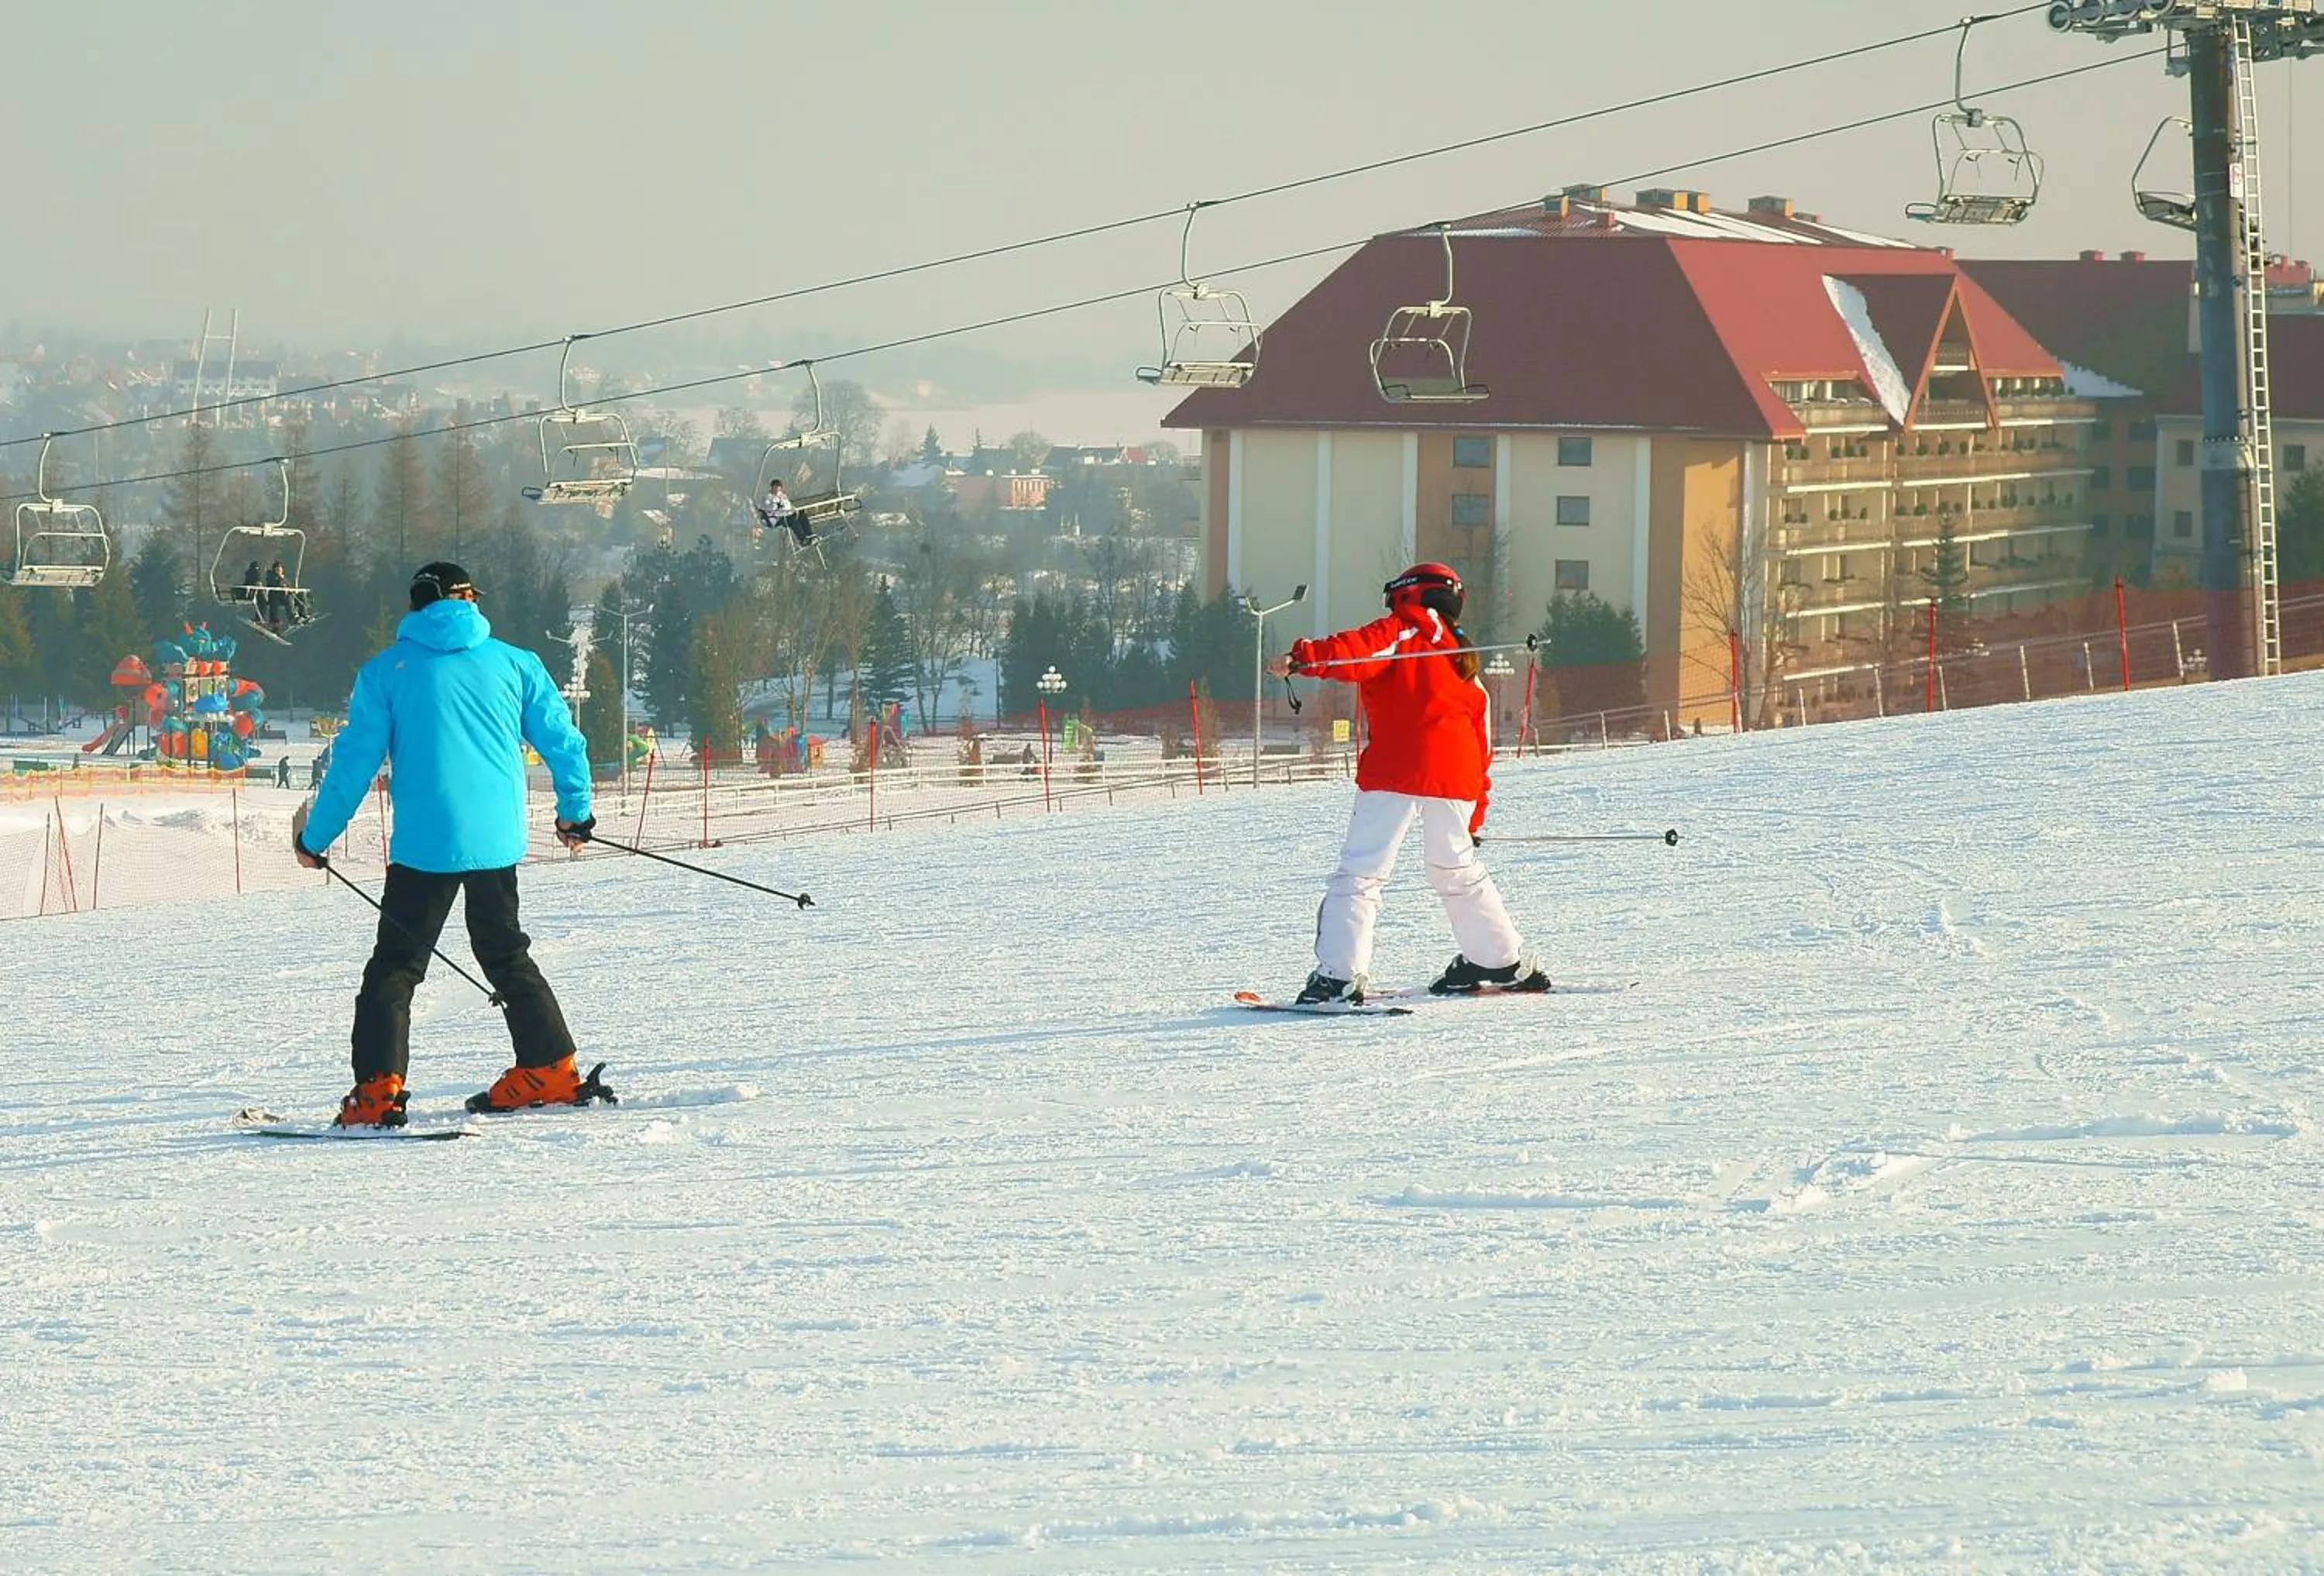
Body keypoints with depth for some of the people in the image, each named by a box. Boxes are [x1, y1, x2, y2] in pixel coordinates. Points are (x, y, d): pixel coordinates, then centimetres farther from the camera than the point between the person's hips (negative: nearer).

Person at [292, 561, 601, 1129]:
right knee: (506, 954, 22)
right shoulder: (512, 664, 7)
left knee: (394, 965, 1)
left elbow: (354, 762, 1)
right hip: (497, 841, 3)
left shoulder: (386, 671, 1)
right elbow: (562, 741, 11)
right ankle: (551, 1070, 23)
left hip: (423, 844, -3)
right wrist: (576, 811, 28)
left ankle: (378, 1091, -12)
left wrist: (314, 838, 11)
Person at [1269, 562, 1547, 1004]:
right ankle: (1506, 962, 33)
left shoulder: (1402, 634, 7)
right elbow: (1482, 743, 26)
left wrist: (1305, 658, -30)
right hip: (1457, 778, 6)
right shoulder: (1466, 667, 26)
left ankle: (1339, 975, -18)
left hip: (1396, 769, -6)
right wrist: (1474, 819, 32)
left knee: (1360, 871, -7)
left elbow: (1359, 653, -16)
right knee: (1456, 868, 26)